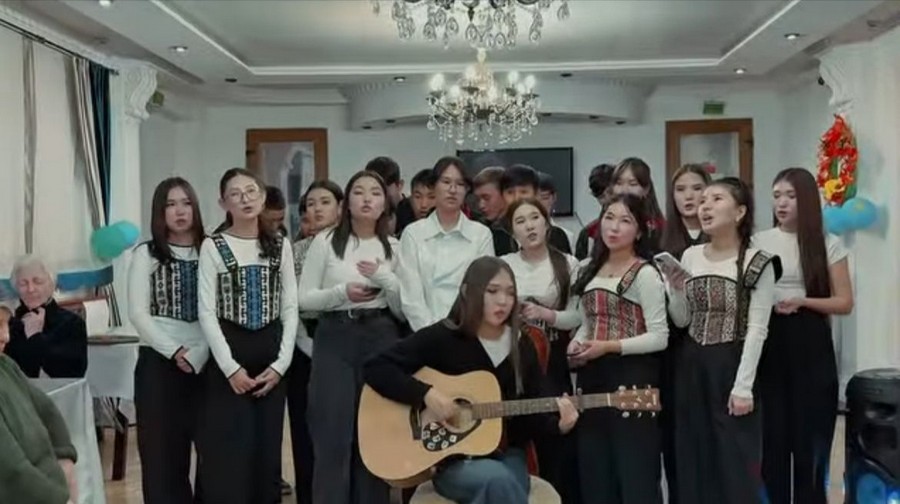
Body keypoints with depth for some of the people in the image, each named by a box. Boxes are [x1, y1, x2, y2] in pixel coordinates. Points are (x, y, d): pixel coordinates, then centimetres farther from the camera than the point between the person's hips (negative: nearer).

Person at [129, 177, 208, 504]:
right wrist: (175, 352, -12)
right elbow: (138, 314, -3)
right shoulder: (146, 254, 3)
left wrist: (198, 354, -12)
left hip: (206, 361, 1)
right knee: (162, 448, 3)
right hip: (159, 361, -1)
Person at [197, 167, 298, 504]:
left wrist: (281, 363, -6)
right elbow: (206, 313, -7)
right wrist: (230, 367, -13)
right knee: (229, 451, -2)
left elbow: (290, 308, 4)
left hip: (271, 356, 3)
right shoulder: (213, 247, -2)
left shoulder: (280, 246, 6)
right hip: (229, 356, -3)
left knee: (267, 448, 8)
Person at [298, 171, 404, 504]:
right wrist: (342, 292, -14)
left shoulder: (394, 248, 7)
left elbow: (403, 310, 5)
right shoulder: (325, 242, 1)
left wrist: (384, 278, -11)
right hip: (335, 339, -2)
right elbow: (304, 299, 0)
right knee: (334, 436, -2)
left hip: (381, 339, 2)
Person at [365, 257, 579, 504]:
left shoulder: (522, 347, 6)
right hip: (450, 460, -3)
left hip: (505, 455, 3)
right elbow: (376, 369, -10)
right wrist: (426, 393, -21)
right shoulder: (441, 337, -6)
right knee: (498, 479, -33)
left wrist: (558, 424, -14)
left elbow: (533, 416, 7)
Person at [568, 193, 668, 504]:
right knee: (594, 469, 12)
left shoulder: (645, 273, -8)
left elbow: (659, 337, -12)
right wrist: (577, 344, 1)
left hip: (632, 375, -7)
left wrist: (609, 346, -19)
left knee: (635, 467, -2)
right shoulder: (590, 271, 13)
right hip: (593, 376, 7)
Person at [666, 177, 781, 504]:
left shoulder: (758, 263, -8)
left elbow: (757, 330, -12)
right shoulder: (690, 257, 7)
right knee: (693, 458, 11)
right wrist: (676, 290, -8)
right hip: (692, 365, 5)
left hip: (732, 364, -5)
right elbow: (681, 321, 11)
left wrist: (743, 387, -16)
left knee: (735, 460, 1)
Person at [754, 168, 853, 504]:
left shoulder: (828, 244, 1)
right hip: (768, 343, 1)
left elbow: (844, 303, 0)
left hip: (810, 346, -1)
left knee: (809, 436, 2)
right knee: (771, 435, 3)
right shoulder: (758, 242, 5)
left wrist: (802, 302, -14)